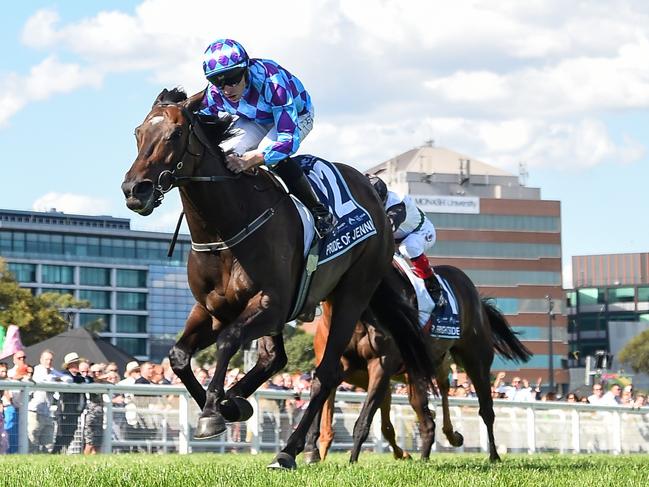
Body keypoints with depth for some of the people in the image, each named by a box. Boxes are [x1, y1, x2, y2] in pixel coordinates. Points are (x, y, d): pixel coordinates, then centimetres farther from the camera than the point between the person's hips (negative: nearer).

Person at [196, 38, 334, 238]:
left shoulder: (272, 82, -43)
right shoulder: (214, 94, -27)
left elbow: (289, 140, -47)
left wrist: (249, 160, -60)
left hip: (297, 115, -5)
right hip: (255, 120, 5)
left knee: (273, 155, -34)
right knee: (224, 154, -20)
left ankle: (320, 212, -16)